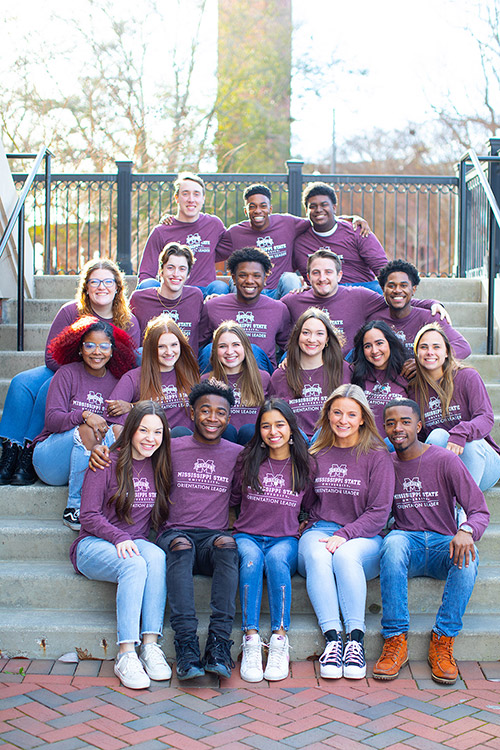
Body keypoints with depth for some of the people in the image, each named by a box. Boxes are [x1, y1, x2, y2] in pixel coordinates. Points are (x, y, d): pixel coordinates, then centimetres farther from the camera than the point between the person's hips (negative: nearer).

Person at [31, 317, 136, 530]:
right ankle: (73, 508, -28)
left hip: (93, 463, 3)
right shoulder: (67, 374, -2)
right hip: (49, 455, -3)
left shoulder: (116, 382, 9)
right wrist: (84, 415, -31)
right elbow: (52, 419, -12)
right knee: (88, 430, -32)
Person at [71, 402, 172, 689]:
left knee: (157, 557, -33)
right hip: (93, 545, -3)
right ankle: (126, 655, -36)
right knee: (135, 565, -35)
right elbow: (89, 515, -6)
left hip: (136, 543, 3)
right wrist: (118, 537, -22)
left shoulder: (160, 468, 10)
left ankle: (151, 646, -34)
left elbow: (162, 515, 13)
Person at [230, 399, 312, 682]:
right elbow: (233, 497, 21)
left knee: (276, 558, -35)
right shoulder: (248, 460, 7)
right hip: (247, 536, 1)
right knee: (251, 558, -34)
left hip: (286, 540, 0)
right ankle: (251, 640, -35)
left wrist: (302, 527, 5)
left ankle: (280, 640, -32)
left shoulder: (304, 466, 6)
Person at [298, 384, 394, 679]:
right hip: (319, 531, 2)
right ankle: (332, 638, -37)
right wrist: (321, 532, 2)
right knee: (317, 556, -33)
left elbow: (379, 511, -2)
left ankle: (356, 638, -33)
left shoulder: (377, 456, 4)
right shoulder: (316, 455, 14)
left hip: (364, 537, -2)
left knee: (344, 555, -36)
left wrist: (344, 535, -14)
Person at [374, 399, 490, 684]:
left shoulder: (445, 460, -1)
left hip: (444, 545, -1)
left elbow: (480, 511, -6)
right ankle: (396, 641, -32)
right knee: (394, 542, -35)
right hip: (407, 543, 1)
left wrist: (466, 531, -29)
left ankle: (443, 643, -26)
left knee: (468, 554, -35)